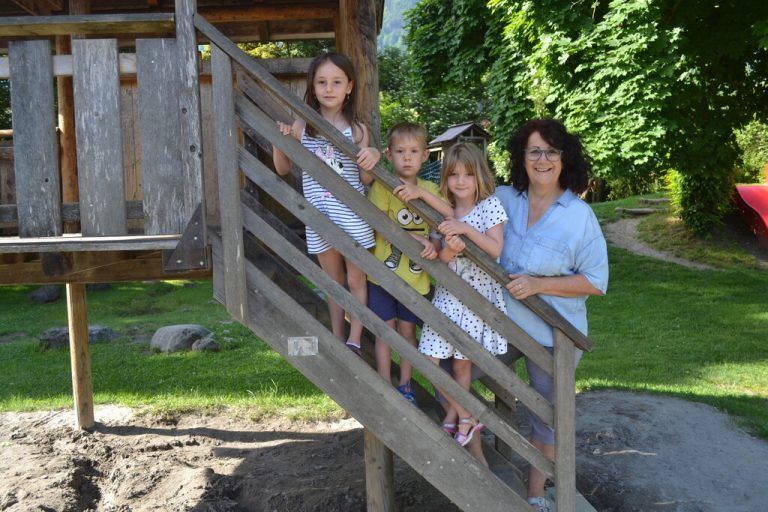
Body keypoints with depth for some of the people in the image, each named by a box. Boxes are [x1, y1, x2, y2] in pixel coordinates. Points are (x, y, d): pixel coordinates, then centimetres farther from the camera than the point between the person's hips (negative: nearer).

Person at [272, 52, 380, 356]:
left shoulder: (357, 129, -4)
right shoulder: (302, 126, -1)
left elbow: (366, 180, 0)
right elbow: (283, 169, 7)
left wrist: (371, 162, -21)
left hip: (352, 214, -1)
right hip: (320, 215, 1)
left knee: (356, 279, 7)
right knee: (334, 280, 14)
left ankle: (354, 342, 17)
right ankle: (337, 339, 25)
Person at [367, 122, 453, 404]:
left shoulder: (429, 188, 4)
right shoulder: (382, 186, -10)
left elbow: (451, 216, -13)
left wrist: (422, 192, -26)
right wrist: (419, 239, -25)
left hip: (415, 275, 3)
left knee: (407, 329, 13)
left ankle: (405, 386, 28)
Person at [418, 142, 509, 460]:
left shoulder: (490, 206, -4)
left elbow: (495, 250, -14)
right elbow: (440, 260, -1)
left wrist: (466, 229, -23)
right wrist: (449, 248, -23)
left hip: (478, 295, -3)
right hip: (447, 294, 3)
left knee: (462, 363, 6)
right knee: (430, 360, -5)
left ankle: (453, 414, 27)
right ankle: (465, 417, 12)